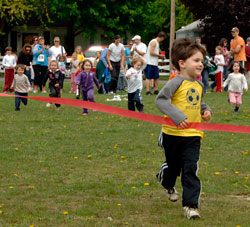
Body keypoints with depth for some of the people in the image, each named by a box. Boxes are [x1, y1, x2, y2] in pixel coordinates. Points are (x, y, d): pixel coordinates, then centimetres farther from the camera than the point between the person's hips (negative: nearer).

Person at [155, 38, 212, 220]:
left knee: (191, 170, -6)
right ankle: (168, 185, 48)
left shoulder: (198, 85, 8)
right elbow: (160, 100, -23)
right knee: (173, 166, 15)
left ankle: (191, 205, -5)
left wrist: (206, 110, 6)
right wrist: (178, 116, -30)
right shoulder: (177, 82, -15)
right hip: (173, 134, -4)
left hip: (193, 136, 4)